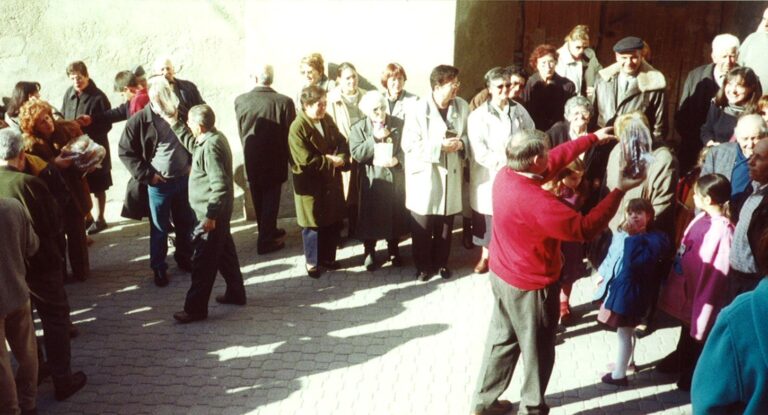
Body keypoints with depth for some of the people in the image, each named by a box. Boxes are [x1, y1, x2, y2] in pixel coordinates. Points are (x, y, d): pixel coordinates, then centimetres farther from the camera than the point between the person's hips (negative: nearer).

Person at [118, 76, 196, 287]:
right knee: (159, 229, 7)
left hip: (184, 179, 4)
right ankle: (159, 268, 22)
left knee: (186, 223, 17)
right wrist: (146, 174, -12)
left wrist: (192, 164, 3)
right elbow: (125, 152, -7)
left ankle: (184, 258, 37)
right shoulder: (139, 120, -13)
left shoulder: (180, 111, -2)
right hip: (158, 184, -4)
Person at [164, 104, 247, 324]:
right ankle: (236, 293, 33)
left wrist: (210, 215, -27)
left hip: (211, 214, -10)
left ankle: (196, 308, 6)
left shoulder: (210, 147, -24)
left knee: (203, 262, -2)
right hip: (218, 211, 10)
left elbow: (220, 184, -29)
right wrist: (174, 123, 24)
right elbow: (192, 144, 28)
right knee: (225, 251, 20)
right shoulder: (214, 137, 6)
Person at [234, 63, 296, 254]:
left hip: (251, 159, 3)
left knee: (259, 201, 18)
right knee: (271, 201, 9)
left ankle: (268, 231, 34)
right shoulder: (284, 102, -16)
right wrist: (288, 157, 4)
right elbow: (290, 133, -10)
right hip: (275, 161, -2)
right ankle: (266, 241, 11)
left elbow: (240, 132, -1)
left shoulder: (240, 101, -10)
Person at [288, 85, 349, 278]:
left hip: (331, 180, 7)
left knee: (334, 221, 14)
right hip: (311, 184, -7)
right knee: (314, 225, 6)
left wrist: (341, 158, -13)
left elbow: (341, 142, 7)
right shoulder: (297, 128, -18)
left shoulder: (327, 119, 4)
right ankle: (312, 263, 23)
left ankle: (328, 258, 31)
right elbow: (306, 160, -23)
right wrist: (330, 161, -16)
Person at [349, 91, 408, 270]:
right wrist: (374, 138, -20)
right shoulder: (359, 128, -4)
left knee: (395, 215, 12)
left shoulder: (399, 124, 1)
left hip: (395, 178, 2)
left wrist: (397, 159, -19)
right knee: (371, 217, 6)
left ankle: (393, 250, 30)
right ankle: (369, 253, 22)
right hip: (372, 180, -2)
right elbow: (356, 154, -14)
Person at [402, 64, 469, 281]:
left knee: (446, 225, 15)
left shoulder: (462, 106, -3)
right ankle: (423, 265, 27)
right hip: (424, 176, -3)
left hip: (451, 175, 3)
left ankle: (441, 262, 34)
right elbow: (409, 145, -16)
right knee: (422, 226, 9)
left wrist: (461, 143, -15)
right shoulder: (419, 109, -14)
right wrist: (440, 146, -22)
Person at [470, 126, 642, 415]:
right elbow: (585, 228, -26)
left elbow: (556, 159, 5)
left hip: (502, 274, 8)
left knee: (502, 339, 22)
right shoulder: (537, 202, -34)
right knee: (538, 351, 13)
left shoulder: (505, 175, -9)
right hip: (530, 286, -8)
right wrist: (619, 191, -21)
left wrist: (593, 138, 11)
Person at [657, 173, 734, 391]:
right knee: (688, 325, 28)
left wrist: (708, 298, -18)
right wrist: (674, 274, 13)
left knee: (699, 332, 14)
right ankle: (680, 359, 49)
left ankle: (694, 373, 34)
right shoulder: (702, 218, -3)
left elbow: (719, 270, -24)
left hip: (703, 289, -8)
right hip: (687, 280, 8)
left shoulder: (723, 230, -28)